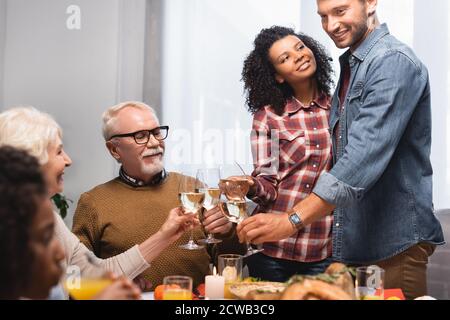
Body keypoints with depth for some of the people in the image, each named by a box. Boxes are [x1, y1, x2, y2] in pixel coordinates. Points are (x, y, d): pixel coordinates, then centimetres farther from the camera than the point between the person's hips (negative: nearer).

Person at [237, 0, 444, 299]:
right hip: (353, 241, 8)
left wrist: (294, 219, -34)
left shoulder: (394, 62, -17)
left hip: (393, 242, -8)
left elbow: (365, 155, -29)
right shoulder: (350, 66, 13)